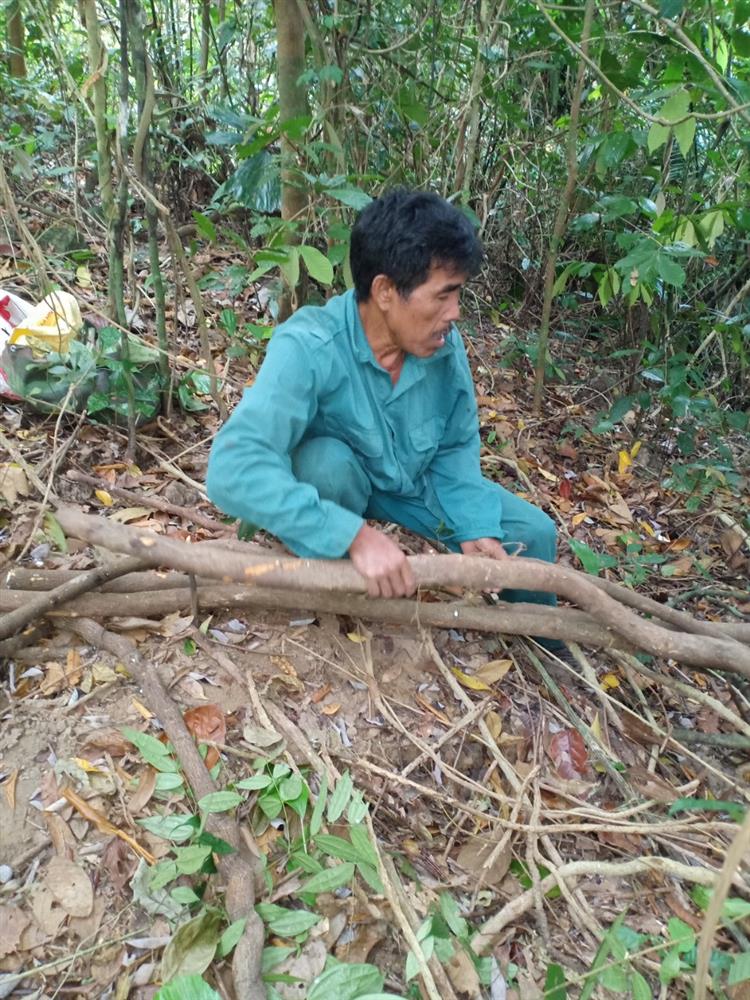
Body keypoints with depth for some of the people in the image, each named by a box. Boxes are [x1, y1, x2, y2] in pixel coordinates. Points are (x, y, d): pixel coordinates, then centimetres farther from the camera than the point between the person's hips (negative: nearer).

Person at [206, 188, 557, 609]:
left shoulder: (444, 343, -21)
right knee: (326, 460, -37)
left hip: (414, 481, 5)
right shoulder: (309, 348, -36)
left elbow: (455, 448, -6)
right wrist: (354, 534, -50)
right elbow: (233, 469, -46)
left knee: (533, 534, -2)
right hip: (334, 478, -4)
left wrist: (475, 527, -20)